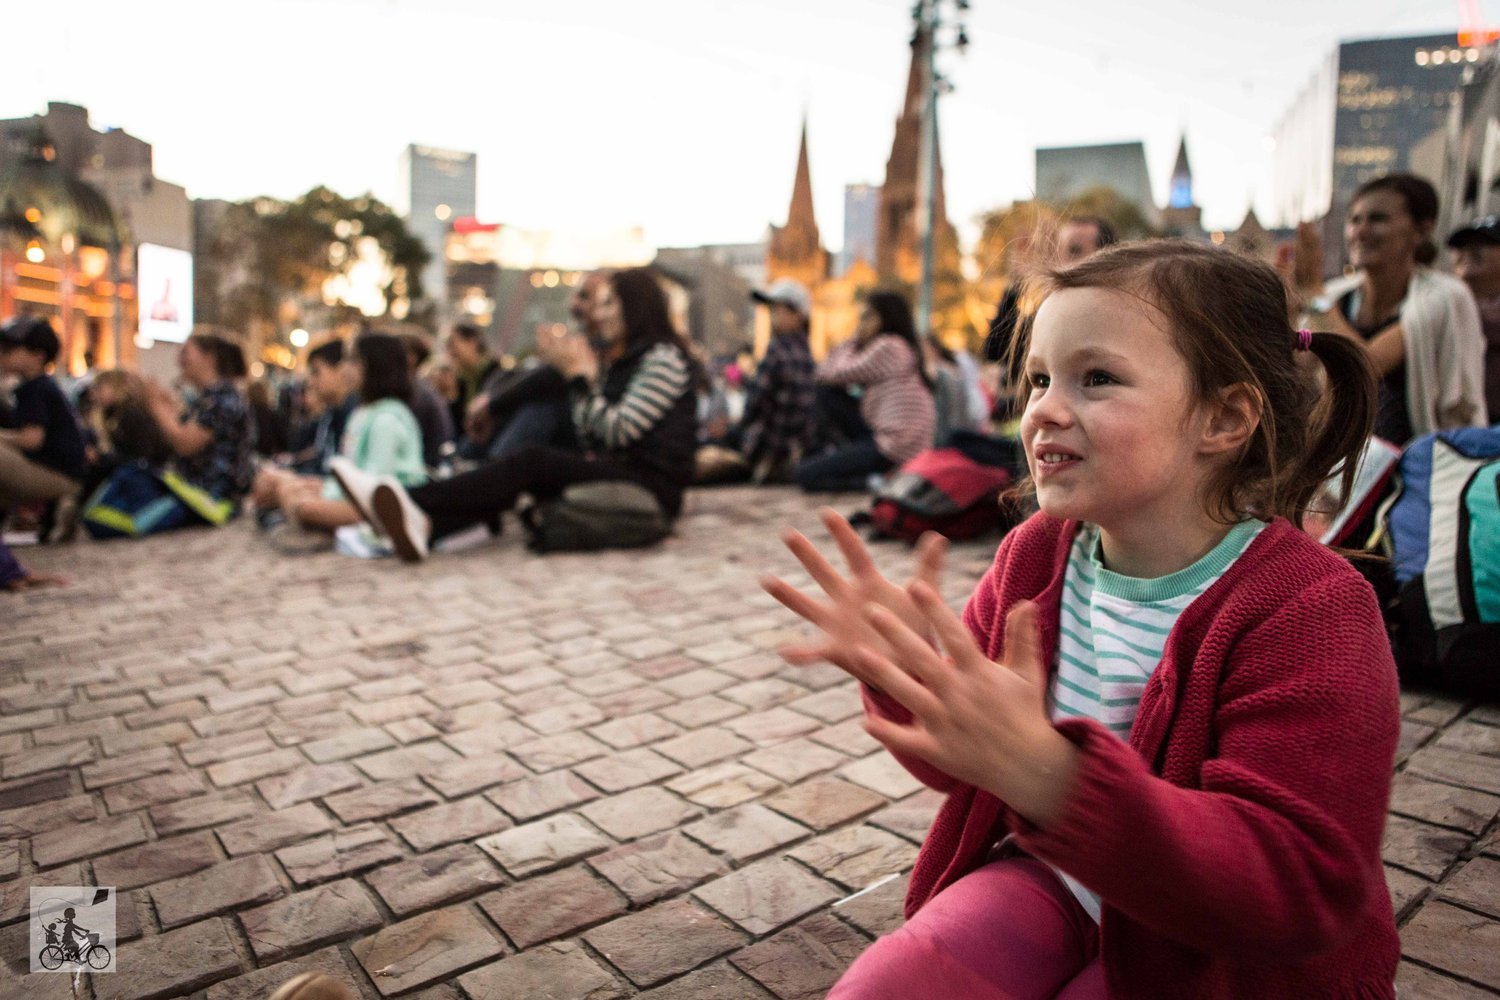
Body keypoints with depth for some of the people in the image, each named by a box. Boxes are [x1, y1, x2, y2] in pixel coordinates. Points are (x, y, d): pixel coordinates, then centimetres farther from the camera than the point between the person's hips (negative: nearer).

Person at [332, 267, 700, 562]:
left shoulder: (664, 358, -5)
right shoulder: (618, 360, 24)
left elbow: (619, 430, -14)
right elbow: (590, 437, 14)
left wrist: (580, 375, -9)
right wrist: (582, 374, 4)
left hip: (652, 485, -8)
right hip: (615, 474, 8)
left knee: (534, 464, -25)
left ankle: (413, 504, -35)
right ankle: (421, 525, -36)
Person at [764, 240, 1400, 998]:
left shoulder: (1307, 610, -22)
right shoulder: (1037, 553, -6)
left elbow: (1299, 893, -30)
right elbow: (963, 760, 2)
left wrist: (1044, 772, -46)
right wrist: (902, 670, -23)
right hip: (1044, 877, 4)